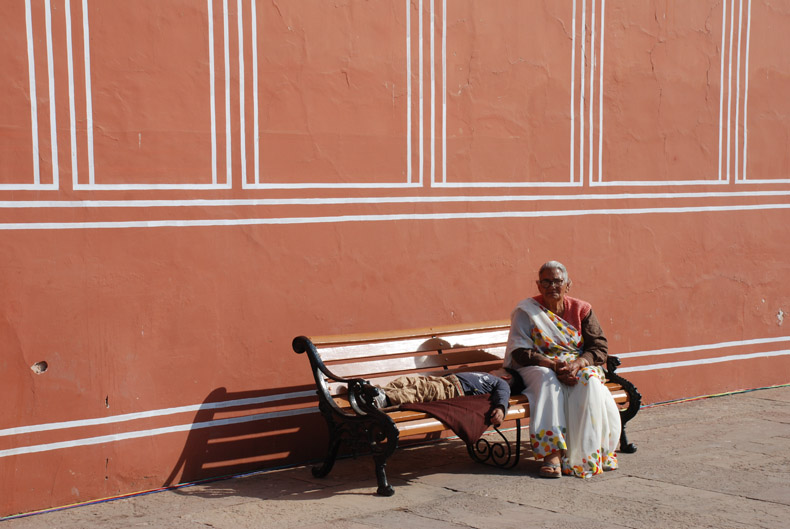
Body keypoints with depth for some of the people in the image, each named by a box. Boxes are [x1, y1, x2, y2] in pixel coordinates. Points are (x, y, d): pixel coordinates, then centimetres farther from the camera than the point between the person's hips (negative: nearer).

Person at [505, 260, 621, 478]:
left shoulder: (581, 309, 8)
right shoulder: (526, 311, 1)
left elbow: (600, 347, 1)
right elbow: (520, 352, -9)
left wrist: (577, 364, -20)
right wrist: (553, 365, -24)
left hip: (581, 368, 2)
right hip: (540, 368, -2)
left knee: (588, 381, -32)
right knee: (547, 381, -36)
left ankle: (587, 453, -28)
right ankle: (553, 454, -44)